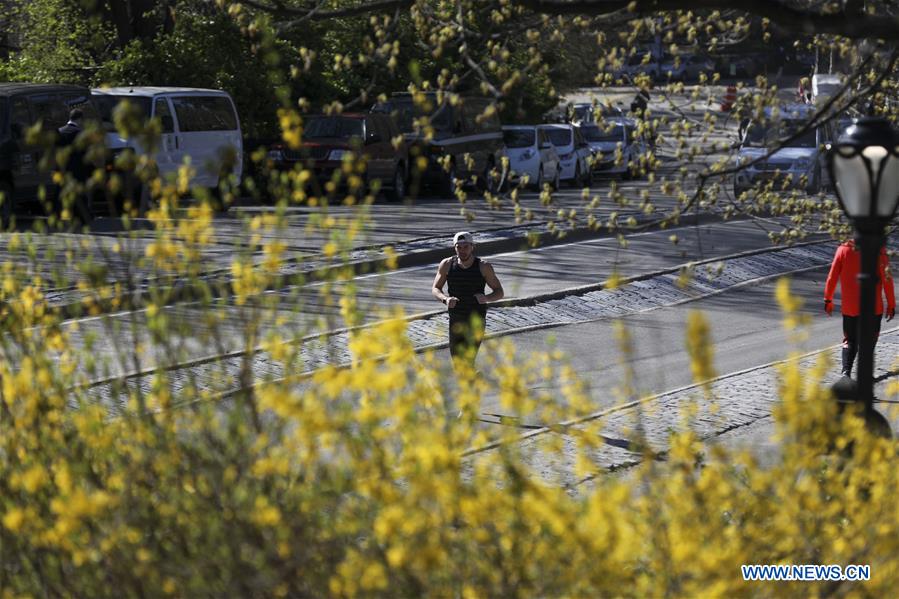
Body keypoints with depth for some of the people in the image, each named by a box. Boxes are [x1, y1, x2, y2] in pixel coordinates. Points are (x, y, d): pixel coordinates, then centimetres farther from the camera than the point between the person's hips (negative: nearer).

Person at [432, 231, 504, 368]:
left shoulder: (483, 266, -9)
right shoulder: (447, 264, -4)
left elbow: (500, 293, -4)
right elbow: (435, 289, 2)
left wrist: (486, 298, -26)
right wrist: (446, 299, -21)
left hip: (476, 322, -3)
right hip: (456, 321, 3)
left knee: (467, 361, -15)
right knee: (457, 364, 11)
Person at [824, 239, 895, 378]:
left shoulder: (843, 249, -3)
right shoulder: (879, 250, -9)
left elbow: (832, 277, -1)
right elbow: (887, 279, -9)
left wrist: (828, 300, 9)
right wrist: (891, 304, -2)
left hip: (849, 307, 1)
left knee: (850, 340, 10)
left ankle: (846, 371, -10)